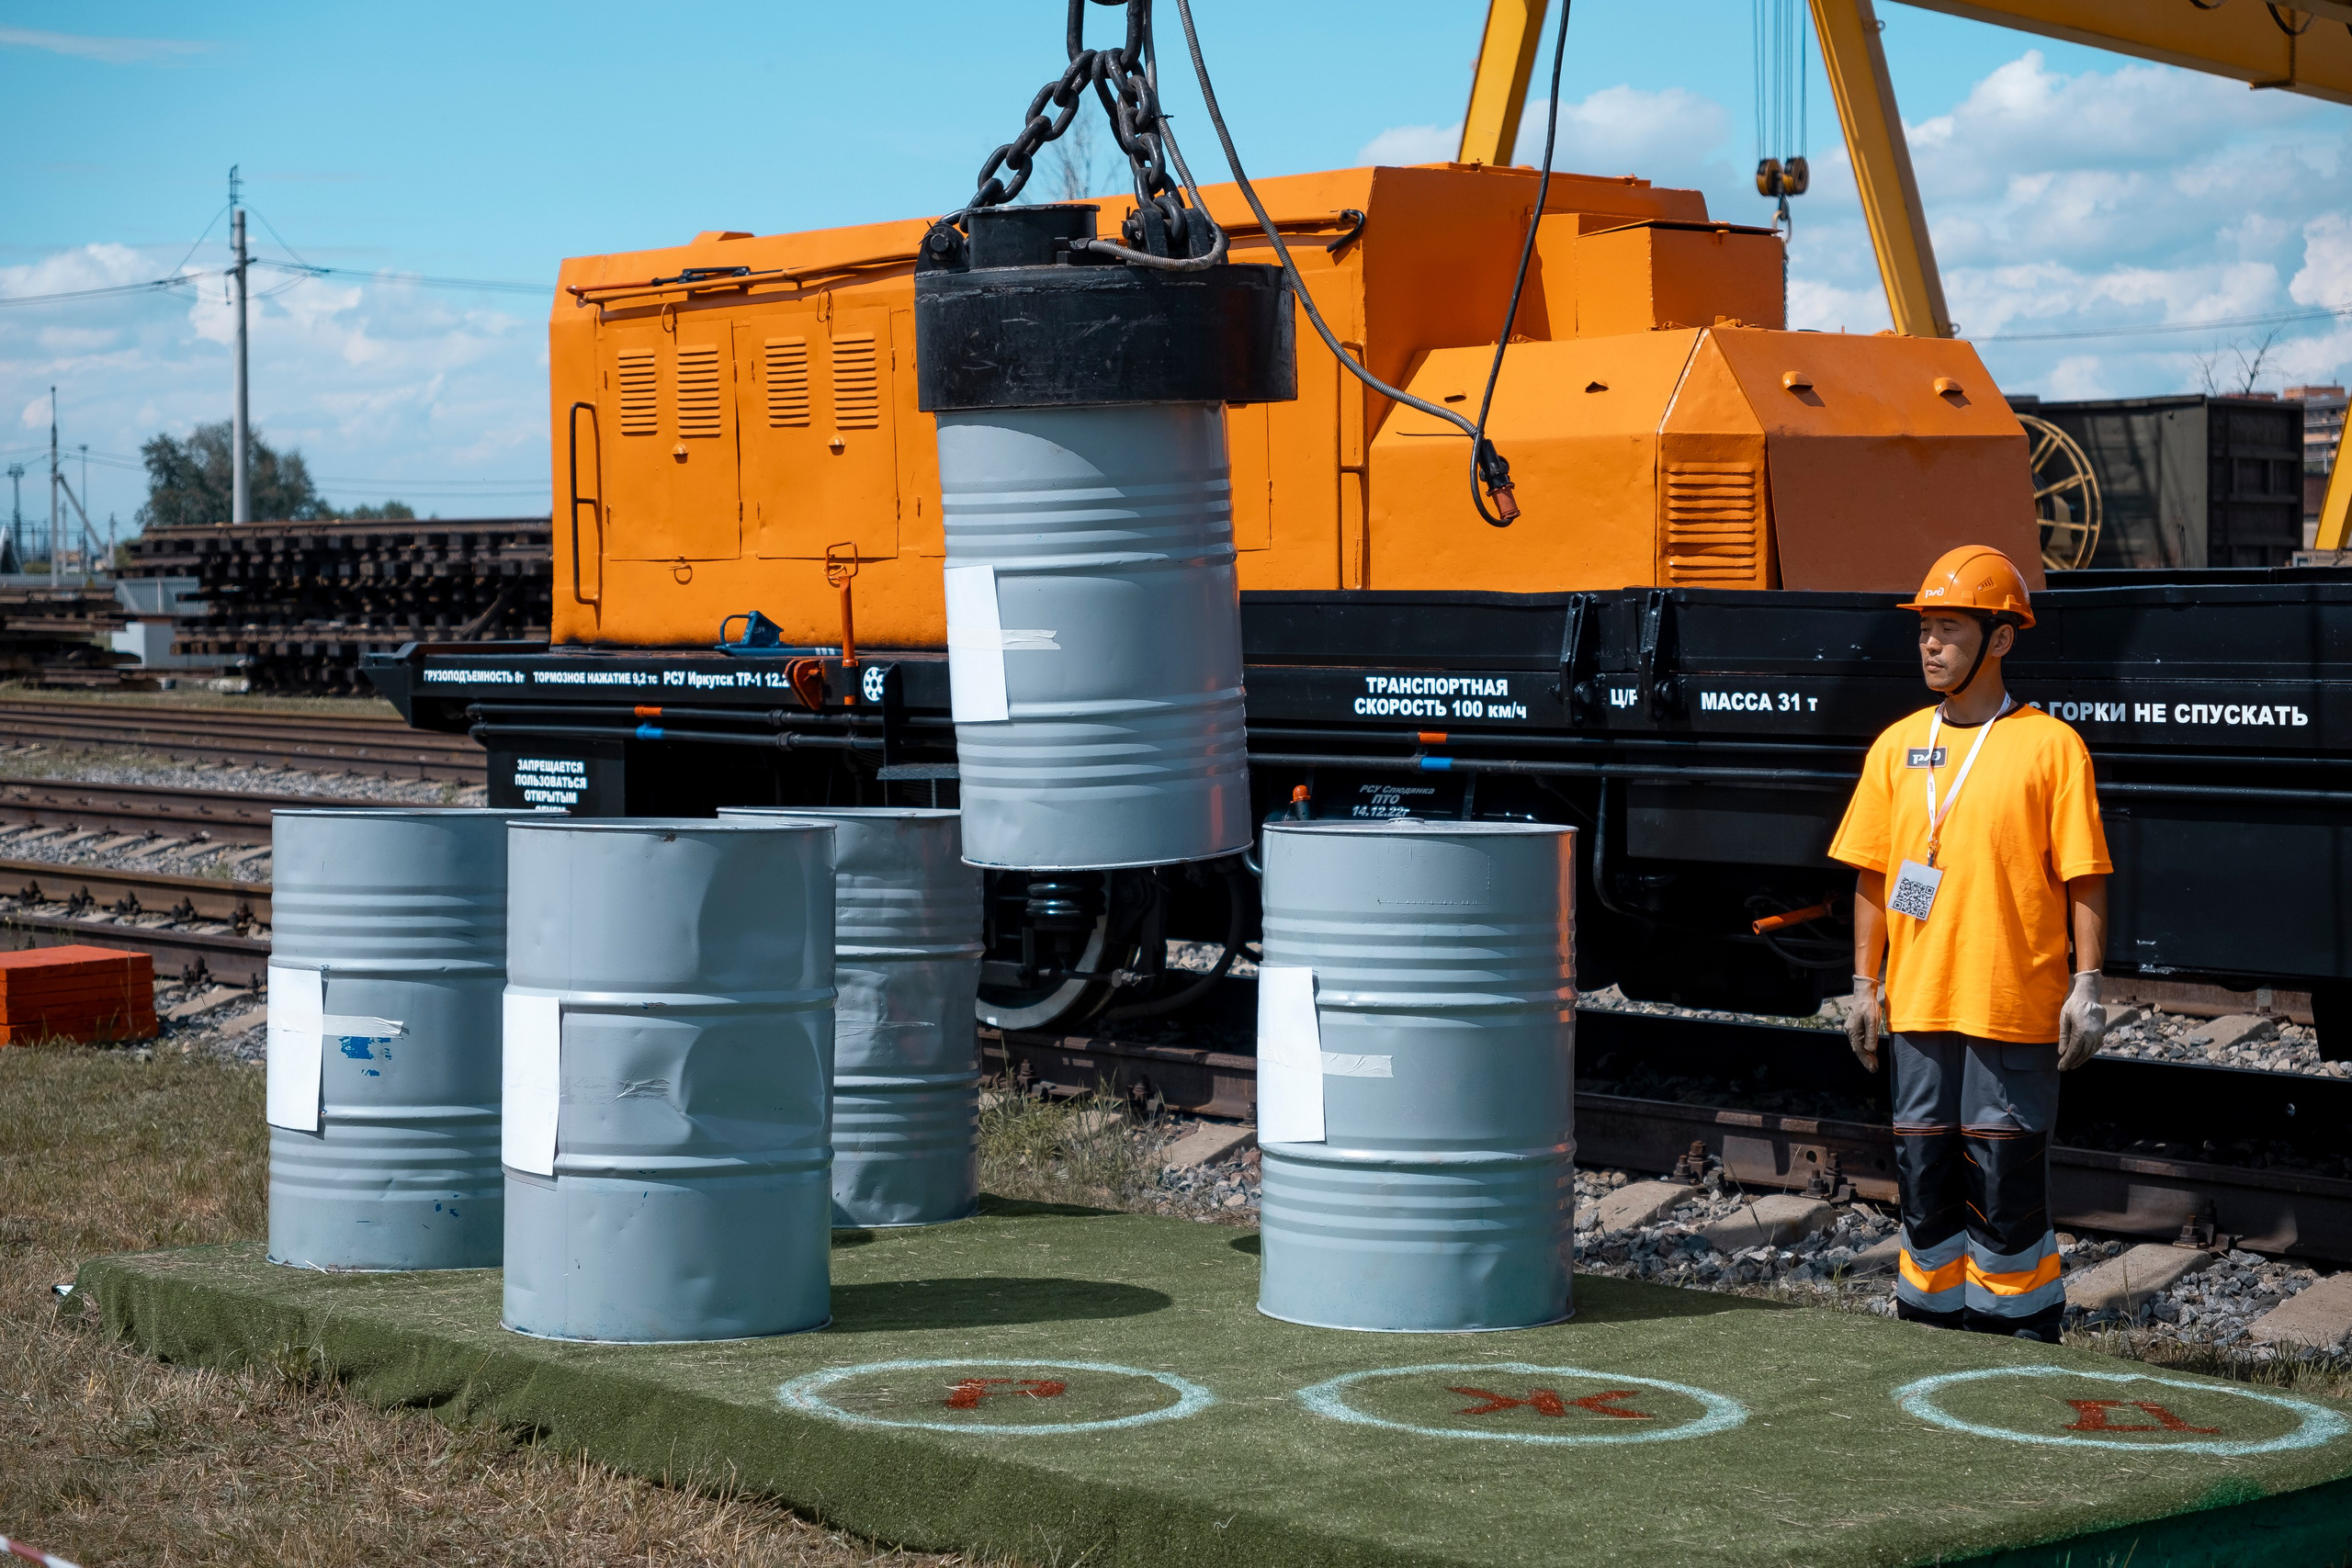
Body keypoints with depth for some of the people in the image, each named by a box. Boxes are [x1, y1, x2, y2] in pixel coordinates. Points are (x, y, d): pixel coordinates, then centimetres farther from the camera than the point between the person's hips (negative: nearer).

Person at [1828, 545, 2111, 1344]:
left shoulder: (2049, 746, -3)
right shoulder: (1897, 747, 10)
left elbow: (2084, 879, -3)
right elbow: (1873, 876, 13)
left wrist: (2087, 986, -9)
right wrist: (1865, 986, 9)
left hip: (2016, 1005, -4)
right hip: (1919, 1002, 4)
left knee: (2006, 1182, -2)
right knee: (1926, 1179, 8)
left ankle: (2025, 1339, 9)